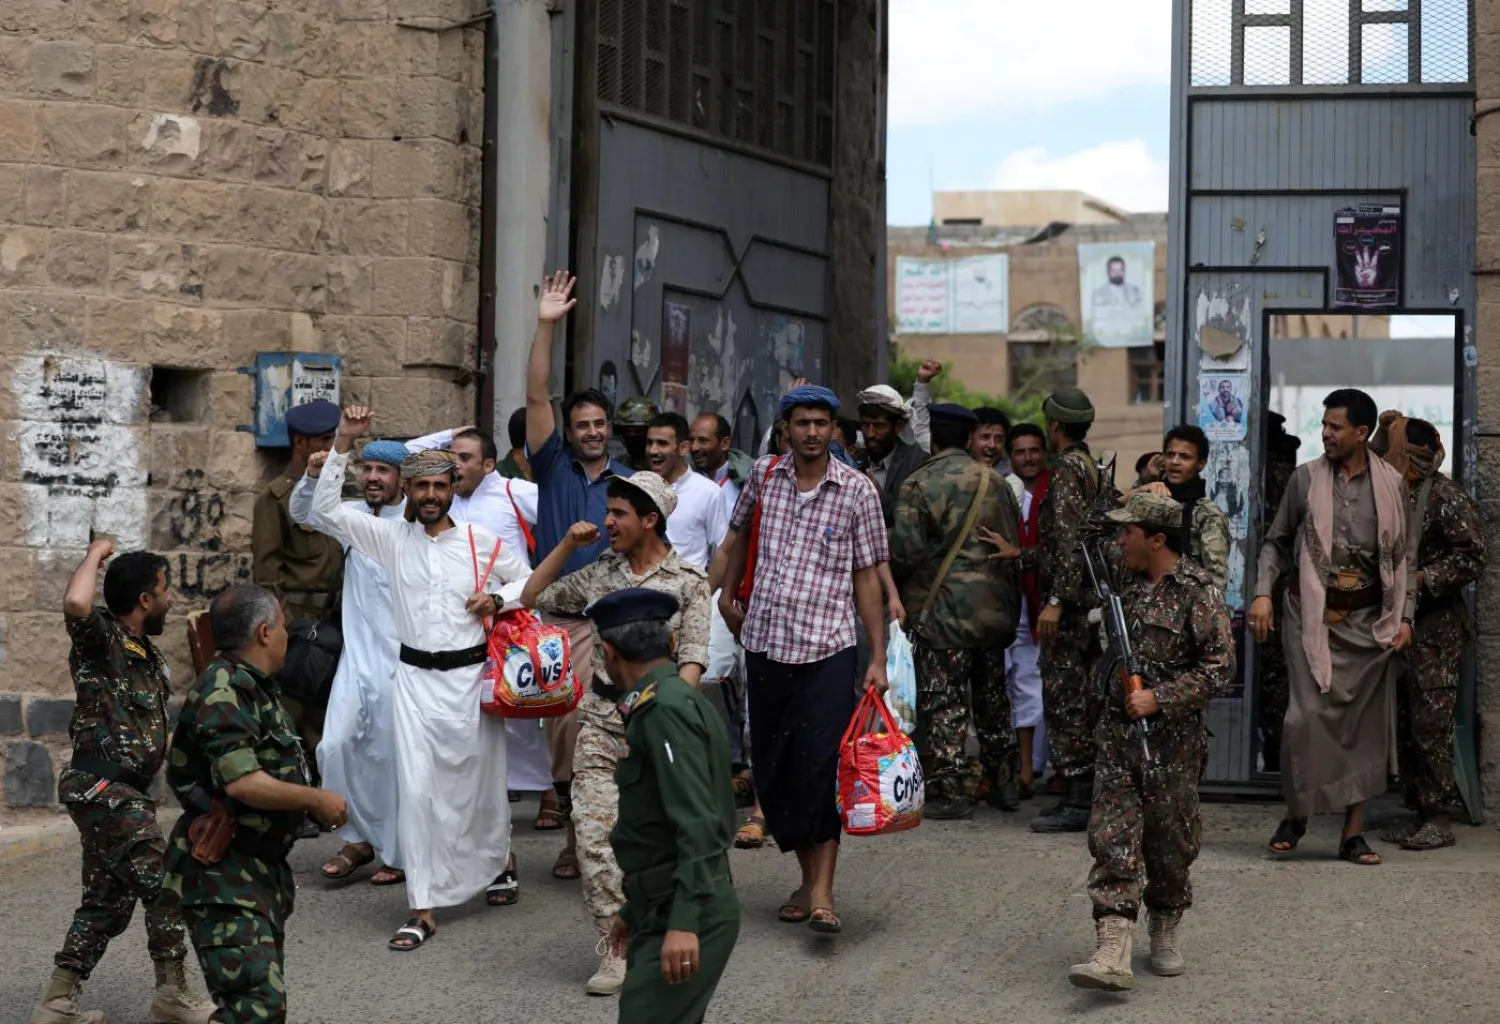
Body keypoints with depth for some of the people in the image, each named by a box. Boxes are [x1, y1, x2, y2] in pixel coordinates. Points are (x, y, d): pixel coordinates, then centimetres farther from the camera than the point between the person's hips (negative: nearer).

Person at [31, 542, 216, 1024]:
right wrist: (95, 554, -19)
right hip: (102, 788, -10)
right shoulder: (101, 637, -10)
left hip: (124, 793, 10)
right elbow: (75, 604, -35)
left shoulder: (151, 657, 16)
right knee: (165, 885, -8)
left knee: (108, 901, 14)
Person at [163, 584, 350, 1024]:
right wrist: (317, 800, -16)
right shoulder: (224, 690, -17)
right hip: (222, 876, -11)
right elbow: (241, 782, -26)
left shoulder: (254, 686, 14)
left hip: (261, 869, 11)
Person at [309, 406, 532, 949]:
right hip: (415, 679, 0)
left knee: (481, 783, 12)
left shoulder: (481, 542, -1)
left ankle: (498, 861, 42)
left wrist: (498, 599, -8)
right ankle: (421, 909, -2)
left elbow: (528, 579, 13)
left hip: (472, 676, 0)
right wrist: (343, 444, -9)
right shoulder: (390, 537, 1)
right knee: (416, 789, -6)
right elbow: (326, 511, -4)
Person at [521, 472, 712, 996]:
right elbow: (532, 597, 18)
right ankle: (617, 949, -4)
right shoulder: (600, 572, 10)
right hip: (601, 719, 3)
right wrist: (568, 544, 8)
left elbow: (693, 657, -8)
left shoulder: (688, 581, -2)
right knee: (593, 833, -8)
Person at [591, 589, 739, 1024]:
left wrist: (683, 922, -26)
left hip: (686, 919, -10)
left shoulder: (665, 706, -13)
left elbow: (696, 822, -22)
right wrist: (635, 910, 30)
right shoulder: (672, 699, 17)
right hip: (665, 912, 10)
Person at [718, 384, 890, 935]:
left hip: (828, 646, -4)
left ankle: (823, 893, -13)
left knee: (822, 763, -13)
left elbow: (868, 577, 0)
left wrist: (878, 657, -4)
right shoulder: (764, 476, 5)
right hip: (765, 642, 4)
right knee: (772, 766, 7)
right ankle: (808, 877, 20)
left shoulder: (857, 490, -2)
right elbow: (739, 532, 26)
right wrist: (728, 593, 26)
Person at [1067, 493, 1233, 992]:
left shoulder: (1199, 591, -11)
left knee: (1170, 842, 8)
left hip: (1172, 738, -5)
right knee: (1113, 838, -6)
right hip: (1118, 730, 5)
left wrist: (1159, 698, -17)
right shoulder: (1129, 582, 10)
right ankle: (1112, 954, -12)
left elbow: (1219, 666, -14)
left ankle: (1165, 933, 29)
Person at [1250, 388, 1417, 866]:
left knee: (1366, 724, 4)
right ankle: (1296, 814, 8)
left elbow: (1406, 555, 8)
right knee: (1308, 715, -12)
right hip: (1313, 615, -2)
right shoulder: (1306, 478, 2)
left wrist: (1405, 616, 1)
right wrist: (1263, 592, -6)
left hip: (1369, 621, 2)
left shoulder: (1391, 484, 4)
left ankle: (1353, 833, 12)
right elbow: (1276, 541, 8)